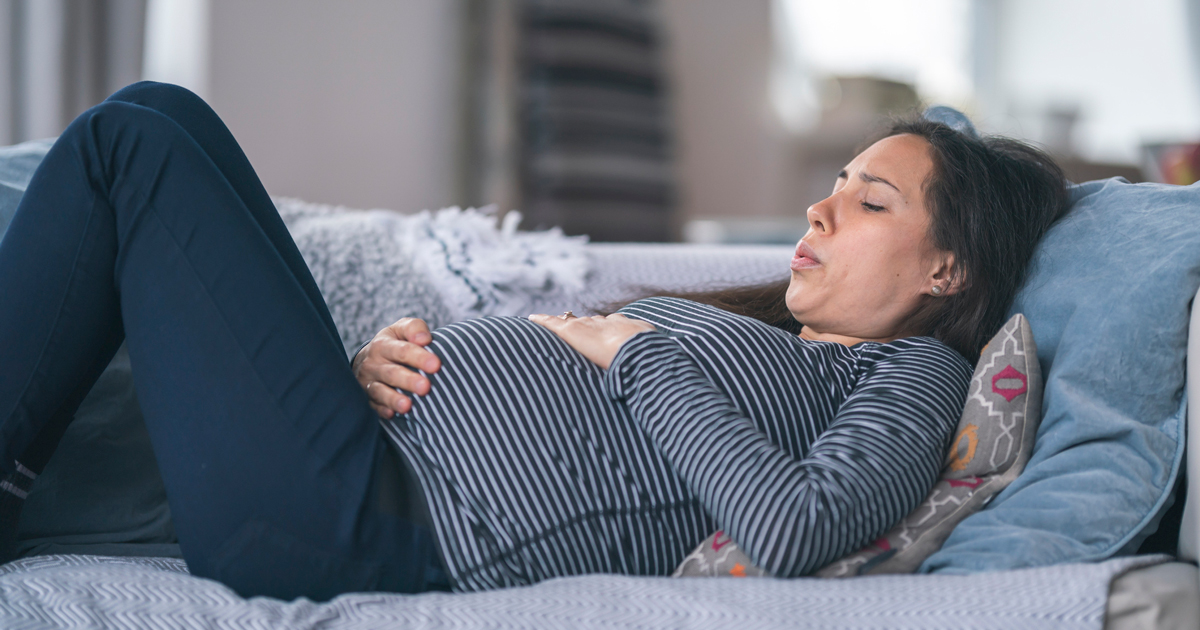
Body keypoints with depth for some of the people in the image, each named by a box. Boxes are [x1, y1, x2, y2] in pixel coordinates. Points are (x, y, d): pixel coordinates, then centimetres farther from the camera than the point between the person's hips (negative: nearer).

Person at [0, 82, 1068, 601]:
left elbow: (795, 527, -23)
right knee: (163, 115, 11)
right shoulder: (748, 328, 25)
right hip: (380, 437, 9)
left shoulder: (913, 375, 1)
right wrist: (381, 356, 1)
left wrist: (634, 349, -10)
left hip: (372, 523, -9)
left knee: (133, 143, -6)